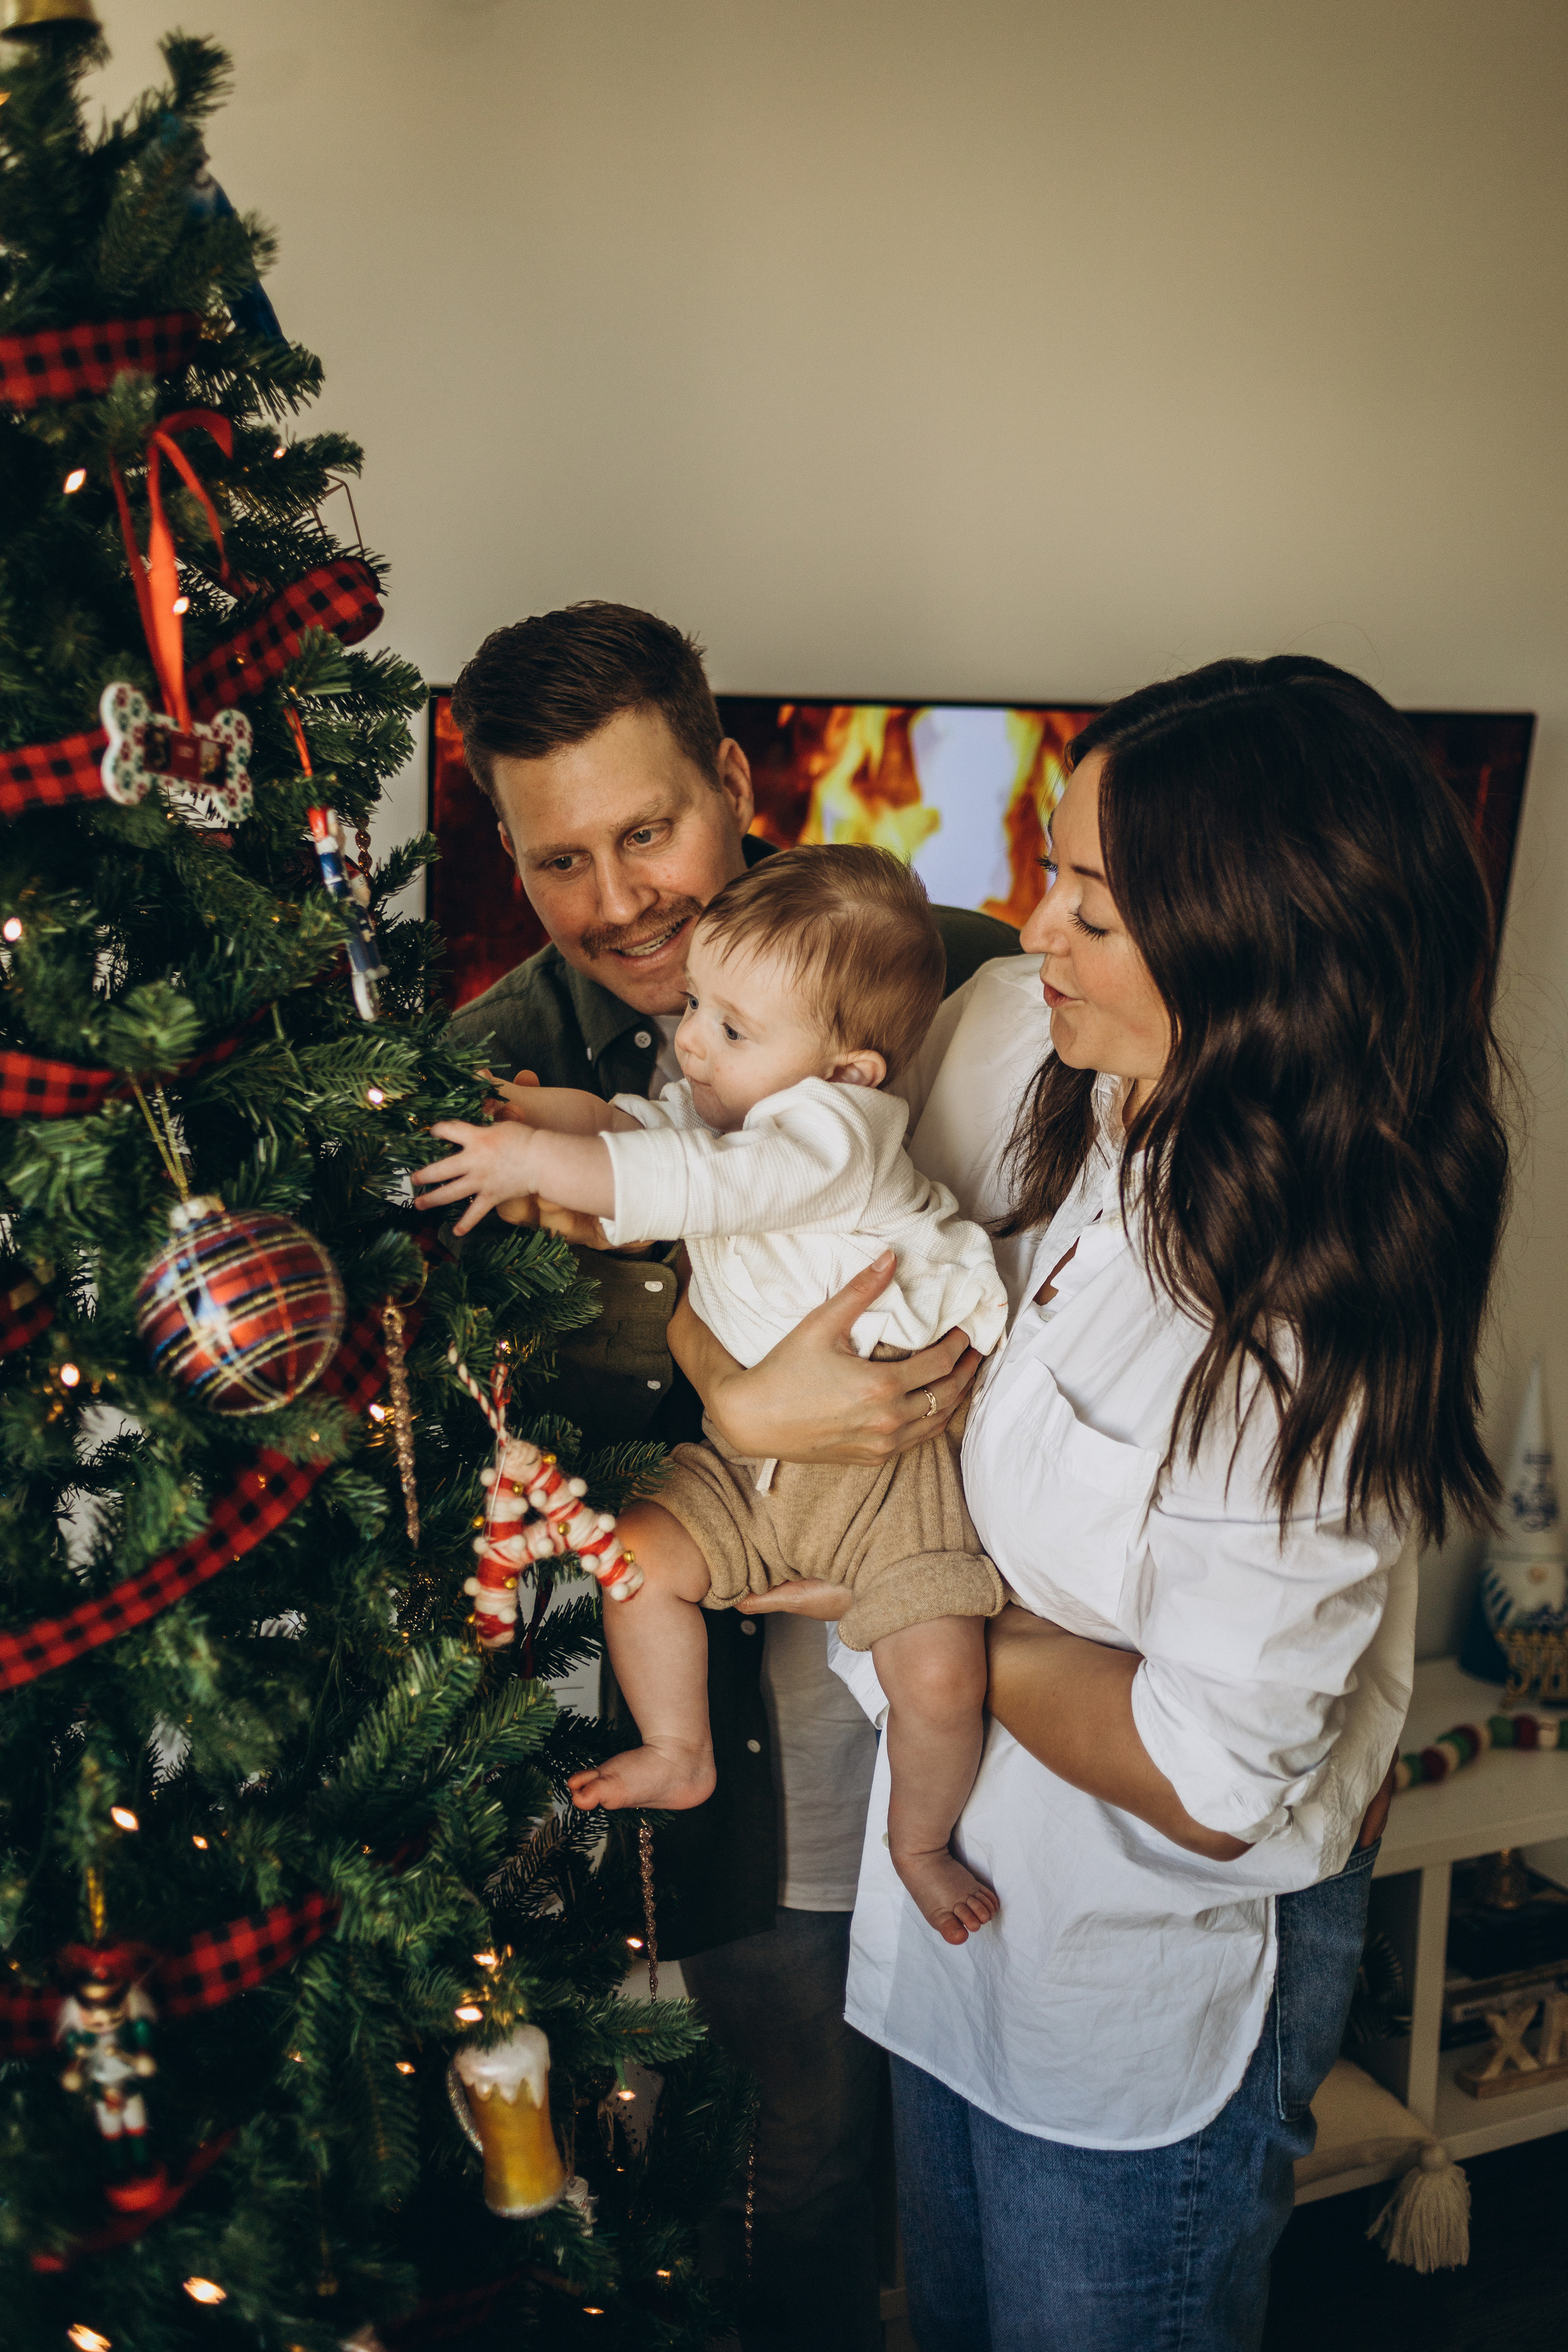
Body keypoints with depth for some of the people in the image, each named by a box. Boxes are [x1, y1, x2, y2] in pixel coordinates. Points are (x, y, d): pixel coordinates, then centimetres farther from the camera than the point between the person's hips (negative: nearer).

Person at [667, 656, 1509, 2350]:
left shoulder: (1312, 1334, -32)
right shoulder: (1009, 1042, -14)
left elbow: (1206, 1784, -25)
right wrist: (733, 1381, -22)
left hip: (1157, 1977, -6)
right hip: (961, 1860, 6)